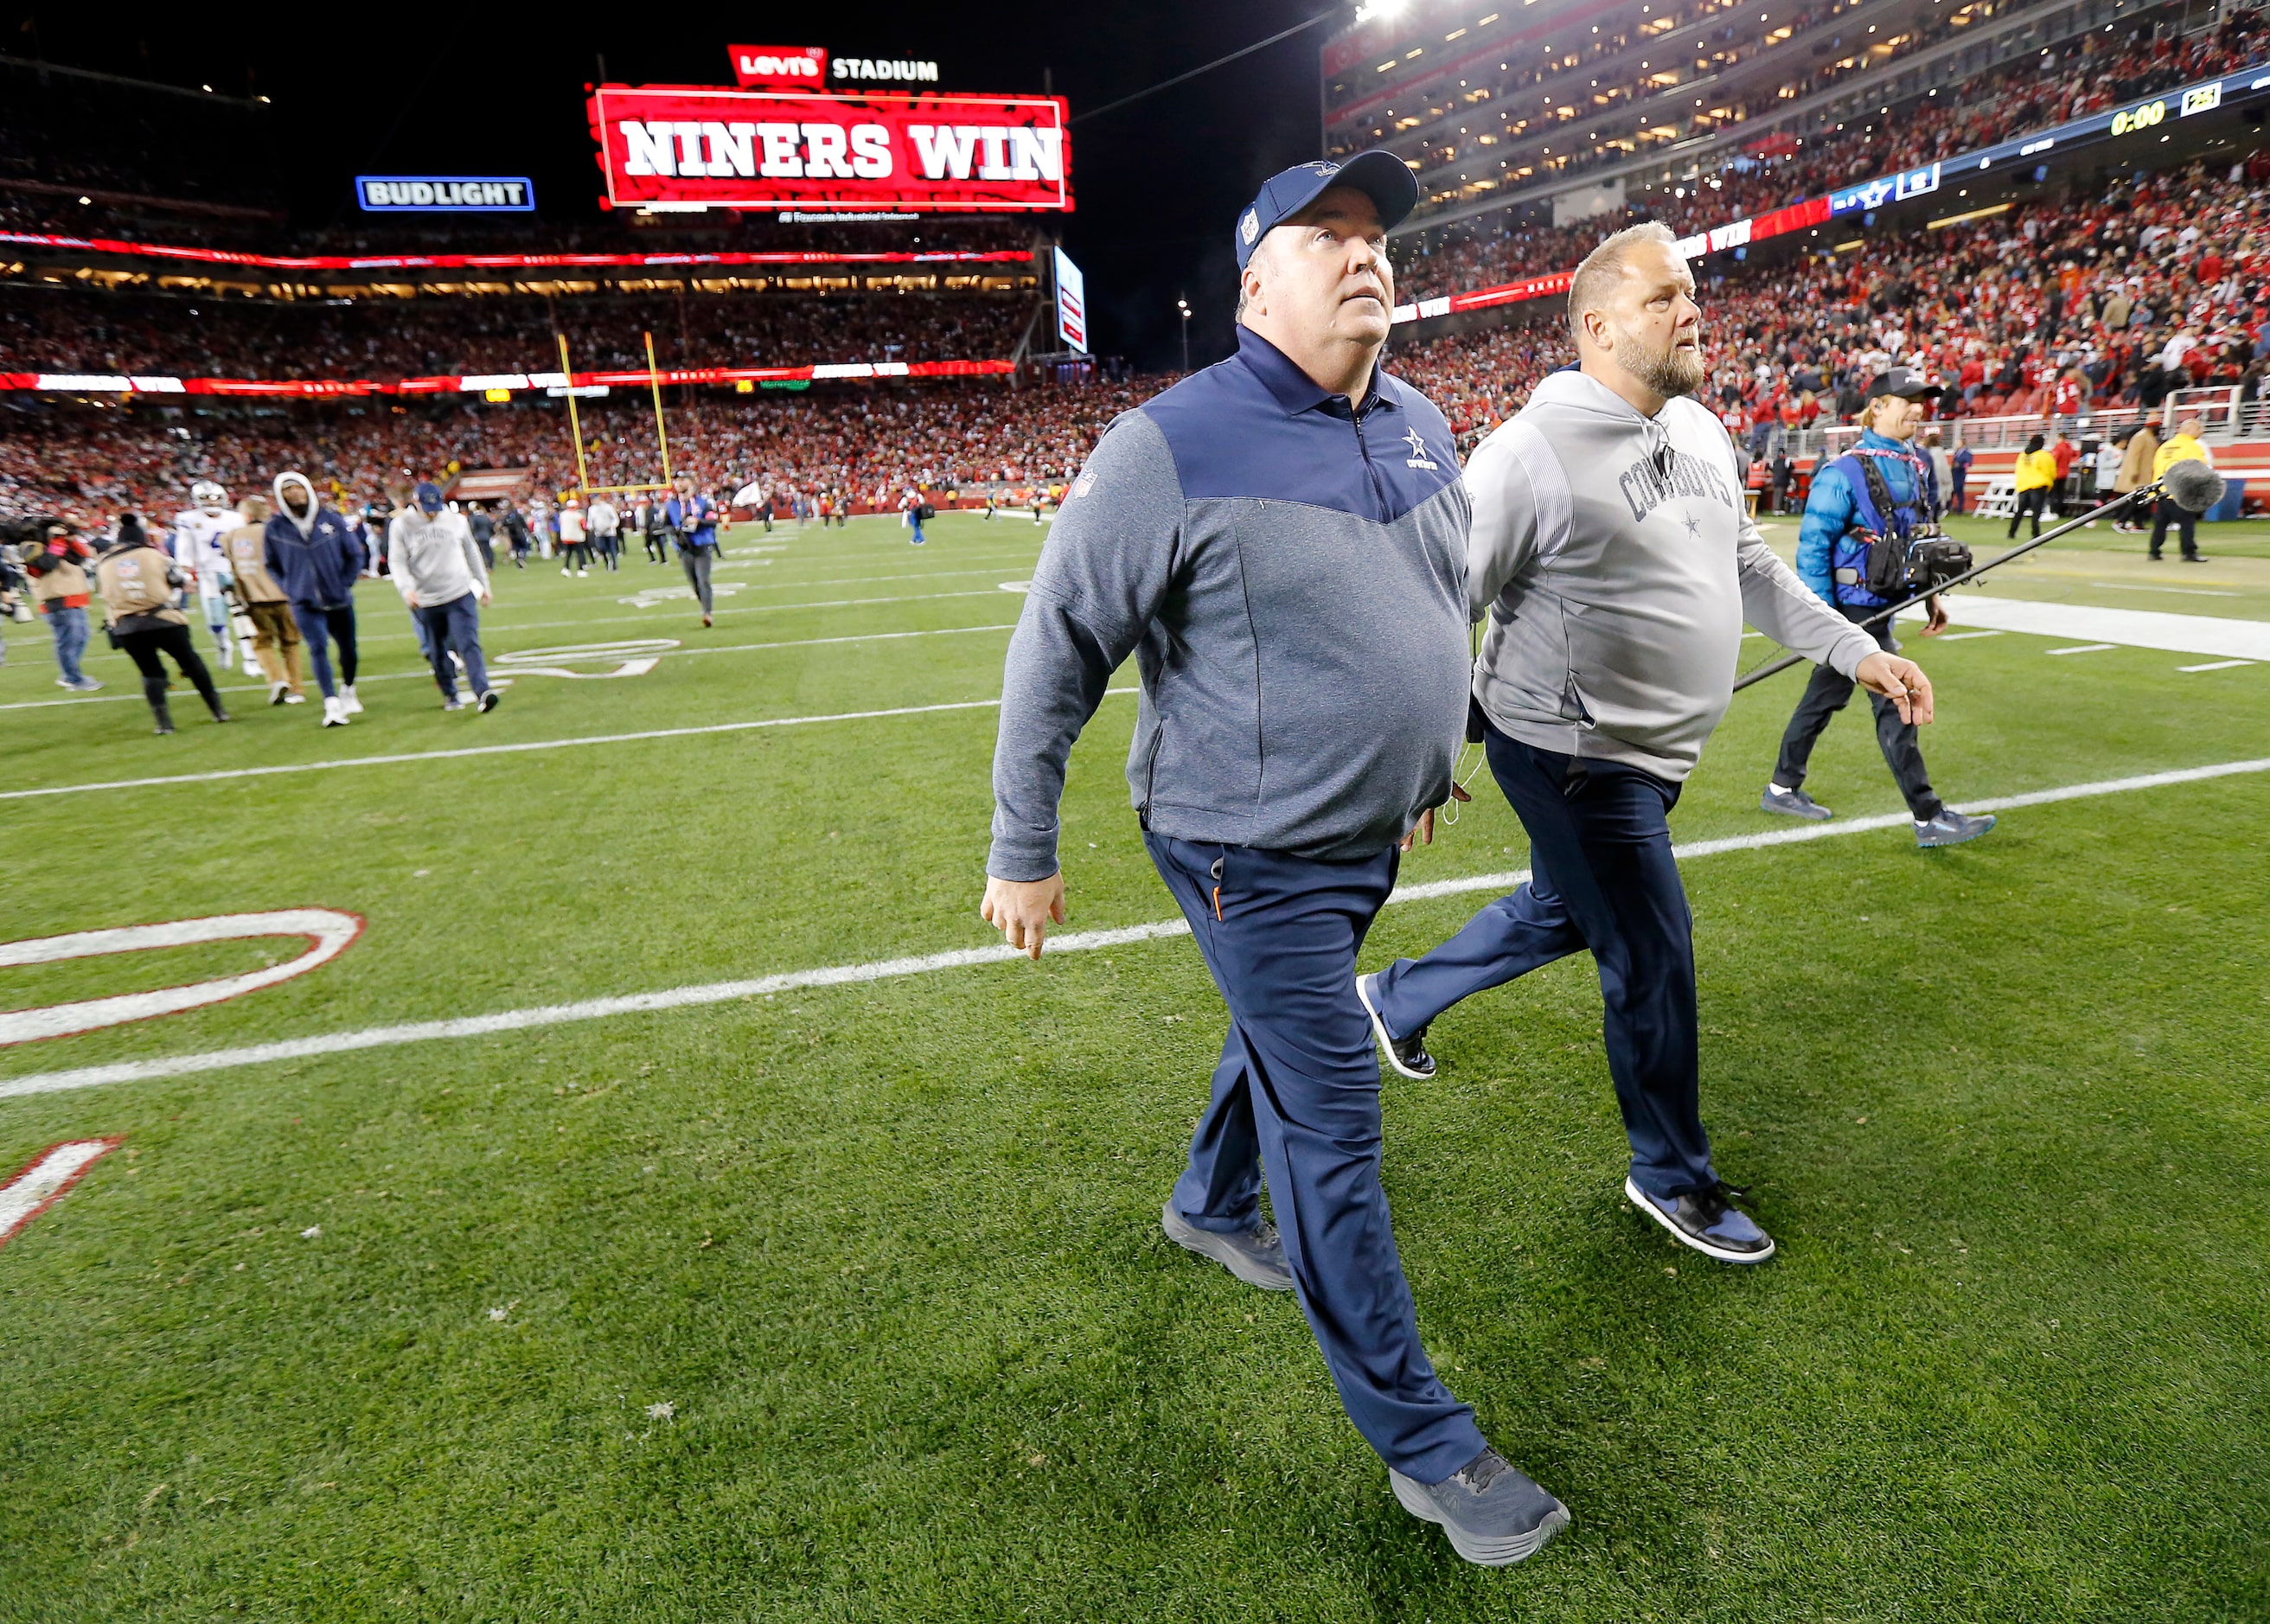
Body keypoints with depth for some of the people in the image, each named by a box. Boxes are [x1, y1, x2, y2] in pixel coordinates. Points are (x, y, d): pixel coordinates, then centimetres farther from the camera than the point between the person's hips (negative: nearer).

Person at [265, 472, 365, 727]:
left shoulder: (332, 521, -1)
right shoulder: (275, 528, -1)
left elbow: (355, 555, 6)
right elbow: (271, 564, 12)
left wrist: (345, 584, -1)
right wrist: (289, 588, 1)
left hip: (340, 601, 2)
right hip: (306, 604, -1)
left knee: (349, 651, 10)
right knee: (318, 649, -16)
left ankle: (347, 691, 37)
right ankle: (332, 705, -18)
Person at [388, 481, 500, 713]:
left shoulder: (456, 521, 5)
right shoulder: (401, 525, -2)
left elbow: (472, 554, 16)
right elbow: (397, 561, -5)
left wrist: (483, 584, 19)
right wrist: (407, 588, -21)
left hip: (461, 596, 0)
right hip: (426, 601, 0)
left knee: (469, 645, -13)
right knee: (437, 653, 11)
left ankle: (482, 692, -22)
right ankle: (450, 695, 26)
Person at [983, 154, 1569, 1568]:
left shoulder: (1423, 429, 5)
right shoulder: (1173, 447, -18)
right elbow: (1056, 654, -14)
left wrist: (1433, 764, 26)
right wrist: (1023, 855, -11)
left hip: (1370, 834, 8)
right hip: (1254, 854, -8)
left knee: (1285, 1038, 26)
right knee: (1334, 1128, -1)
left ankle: (1213, 1207, 55)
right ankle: (1426, 1446, 17)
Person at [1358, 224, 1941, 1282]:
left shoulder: (1701, 430, 9)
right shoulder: (1533, 450, -18)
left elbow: (1750, 564, 19)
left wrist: (1858, 650, 13)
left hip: (1652, 754, 9)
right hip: (1570, 757, -9)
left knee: (1559, 914, 23)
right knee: (1653, 962, 1)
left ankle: (1394, 999, 46)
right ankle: (1674, 1179, 25)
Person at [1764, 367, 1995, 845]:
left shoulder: (1918, 470, 11)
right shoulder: (1845, 473, -15)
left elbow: (1924, 538, 22)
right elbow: (1812, 546, -17)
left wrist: (1931, 595, 16)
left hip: (1884, 605, 9)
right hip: (1852, 607, -9)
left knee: (1825, 697, 16)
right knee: (1895, 706, -7)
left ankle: (1782, 788, 27)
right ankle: (1929, 819, 0)